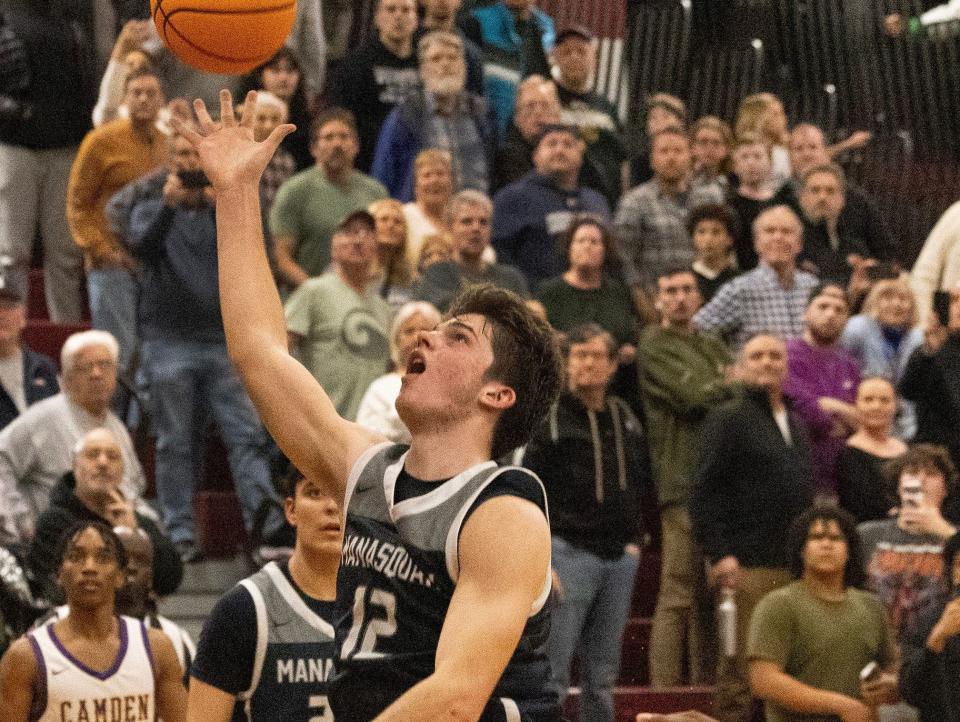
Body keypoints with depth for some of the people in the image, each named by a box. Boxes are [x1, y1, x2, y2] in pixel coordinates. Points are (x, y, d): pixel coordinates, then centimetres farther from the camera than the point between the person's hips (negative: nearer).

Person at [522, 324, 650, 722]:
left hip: (619, 555, 6)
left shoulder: (626, 419, 13)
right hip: (569, 551, -6)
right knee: (552, 672, -9)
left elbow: (640, 484, 24)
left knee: (603, 675, 10)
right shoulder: (550, 418, -5)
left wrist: (635, 536, 13)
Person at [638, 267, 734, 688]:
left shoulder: (713, 347, 24)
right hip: (685, 480, -7)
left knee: (709, 594, 8)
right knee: (678, 594, -11)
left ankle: (705, 684, 12)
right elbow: (691, 396, -11)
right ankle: (665, 687, -12)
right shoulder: (654, 344, 1)